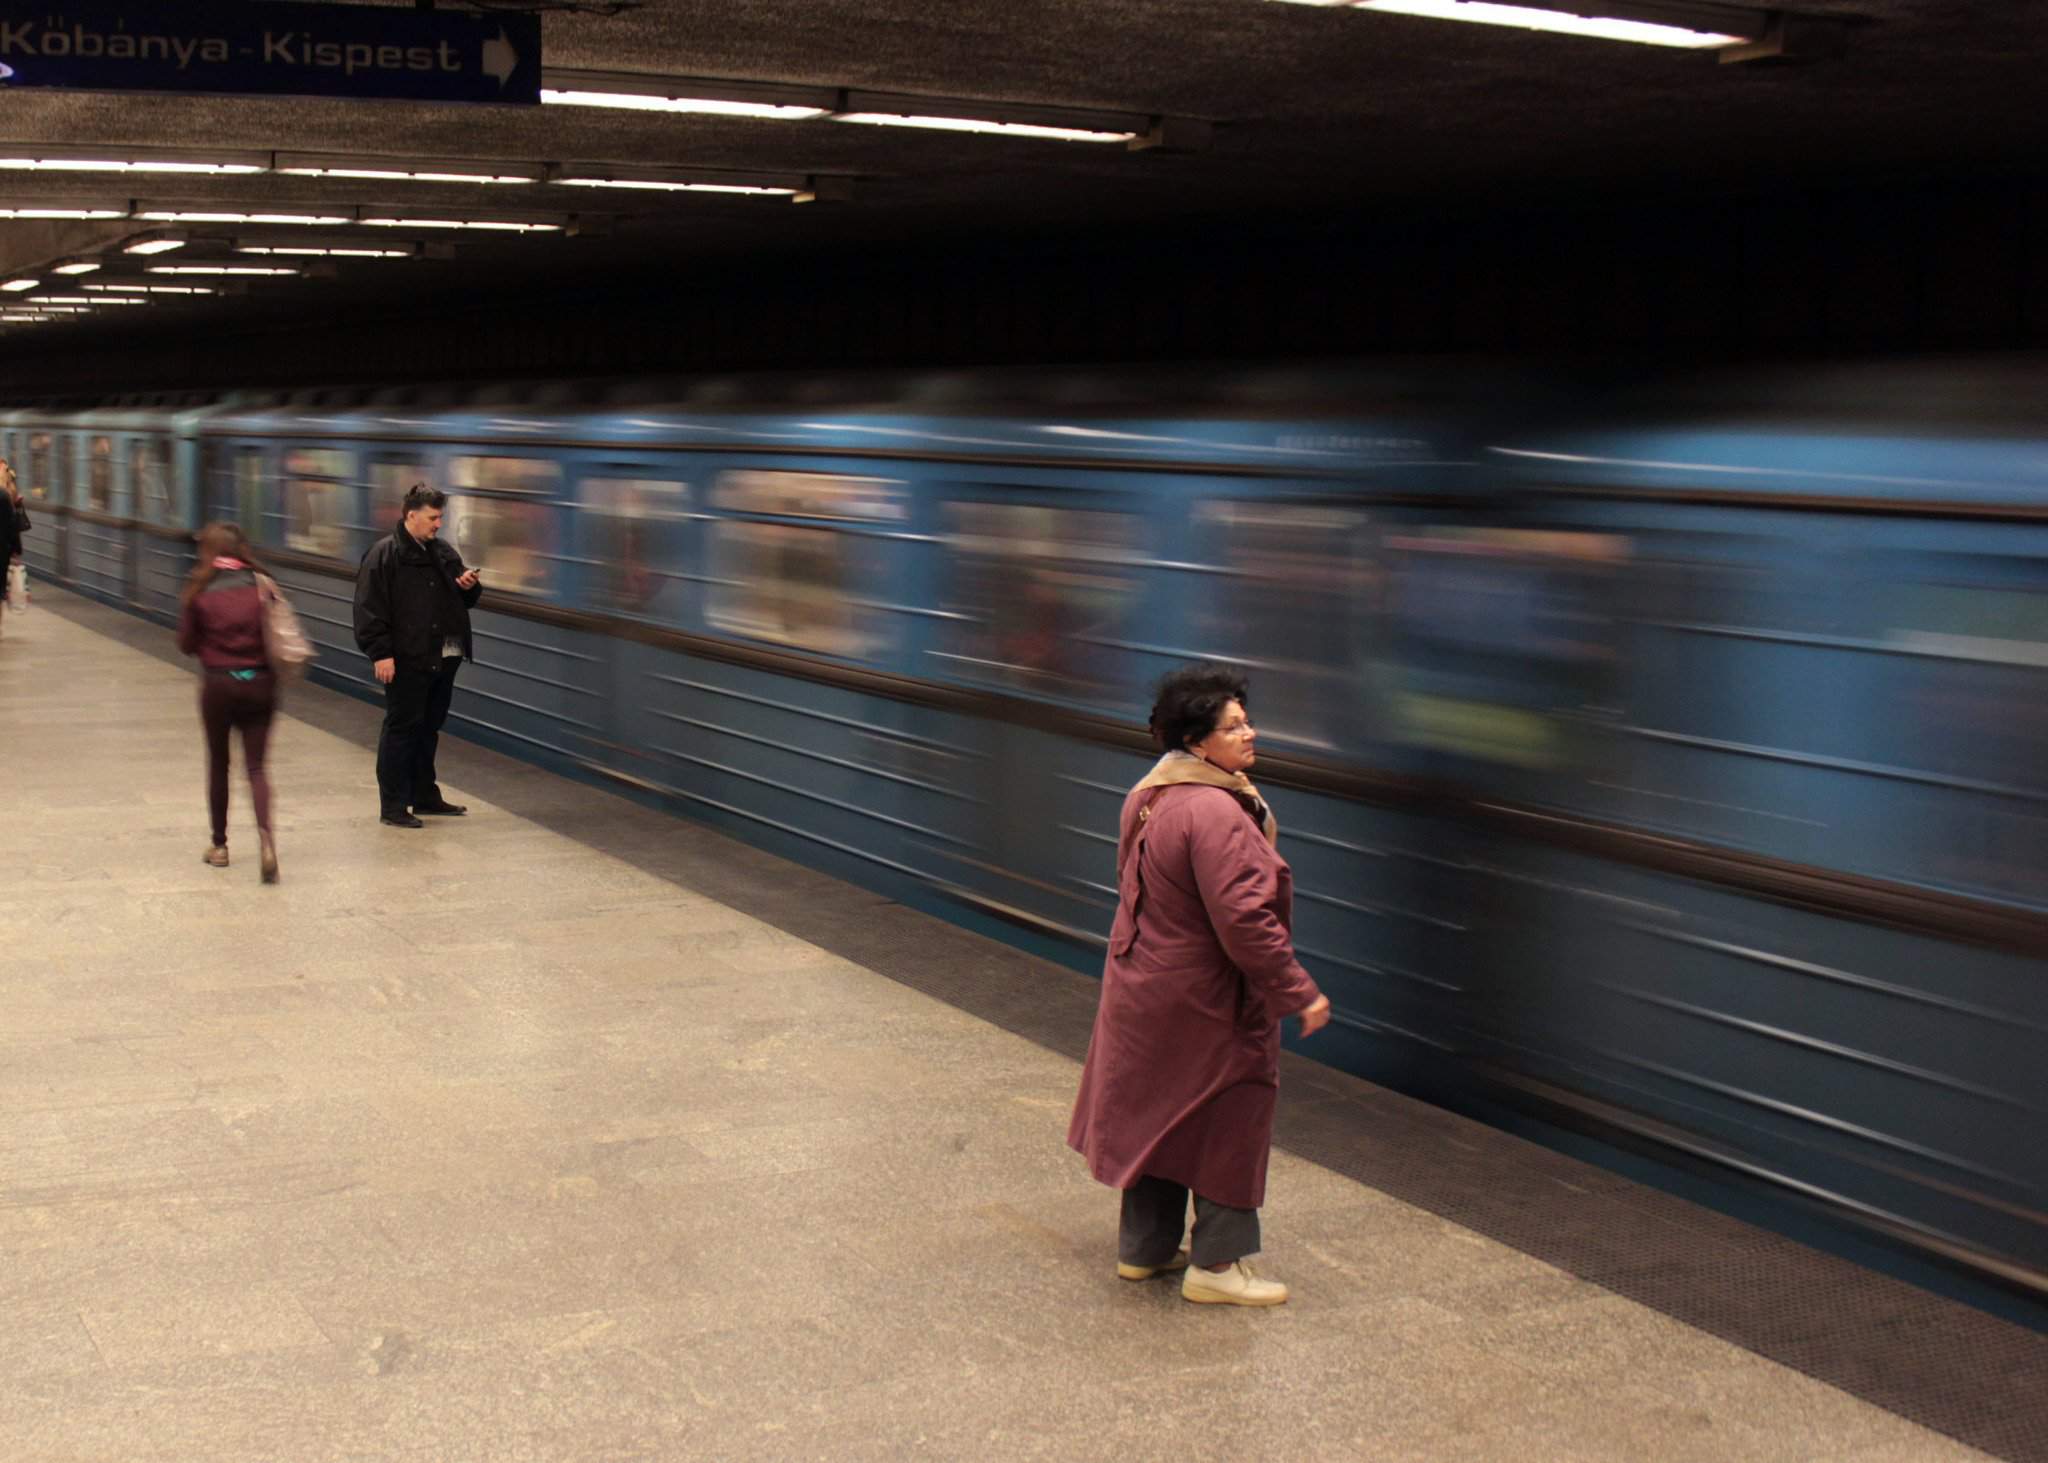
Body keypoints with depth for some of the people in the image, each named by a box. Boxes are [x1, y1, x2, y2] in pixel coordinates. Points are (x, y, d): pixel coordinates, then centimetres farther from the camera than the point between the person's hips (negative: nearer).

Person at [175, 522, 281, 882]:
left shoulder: (199, 590, -4)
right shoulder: (260, 584, -1)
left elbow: (186, 643, 0)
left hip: (218, 684, -1)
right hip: (259, 683, 1)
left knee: (218, 763, 16)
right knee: (257, 765, 3)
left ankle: (219, 845, 23)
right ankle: (265, 834, -21)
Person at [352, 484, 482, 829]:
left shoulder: (443, 553, 14)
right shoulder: (384, 555, -10)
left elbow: (464, 599, 26)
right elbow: (369, 608, -15)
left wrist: (470, 587, 2)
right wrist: (380, 654, -20)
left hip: (443, 658, 7)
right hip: (406, 661, -7)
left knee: (429, 728, 16)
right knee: (401, 728, -2)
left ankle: (425, 796, 26)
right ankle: (393, 805, 3)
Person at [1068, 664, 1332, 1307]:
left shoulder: (1151, 795, 6)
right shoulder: (1214, 813, -26)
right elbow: (1244, 918, -29)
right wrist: (1299, 993, -21)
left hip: (1145, 985, 10)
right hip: (1203, 1003, -10)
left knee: (1160, 1117, 20)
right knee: (1227, 1122, 4)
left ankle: (1144, 1248, 31)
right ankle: (1216, 1265, 13)